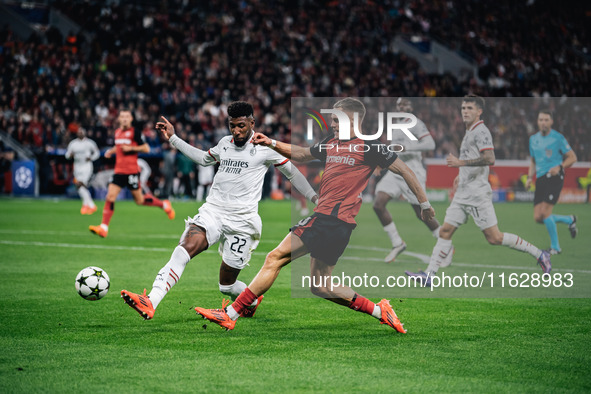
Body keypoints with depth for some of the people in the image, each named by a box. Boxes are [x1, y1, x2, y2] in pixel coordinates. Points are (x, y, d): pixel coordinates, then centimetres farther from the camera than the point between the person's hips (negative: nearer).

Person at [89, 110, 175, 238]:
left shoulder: (135, 132, -7)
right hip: (119, 171, 5)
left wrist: (131, 148, -16)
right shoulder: (117, 132, 13)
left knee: (139, 200, 3)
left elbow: (146, 148, -7)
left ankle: (164, 205, 27)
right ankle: (103, 227, -9)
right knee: (110, 197, -8)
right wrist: (111, 151, 13)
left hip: (132, 171, -5)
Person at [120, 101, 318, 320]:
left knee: (227, 285, 2)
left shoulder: (264, 147, 0)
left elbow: (292, 173, 9)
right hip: (212, 212, 4)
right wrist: (172, 138, 32)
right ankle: (150, 303, -42)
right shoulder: (225, 143, 14)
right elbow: (203, 159, 34)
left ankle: (253, 300, 38)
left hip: (241, 221, -4)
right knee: (185, 248, -26)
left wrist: (315, 198, 3)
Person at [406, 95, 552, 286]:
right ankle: (429, 275, 4)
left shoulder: (481, 131, -11)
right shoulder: (469, 132, 19)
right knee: (445, 231, 3)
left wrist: (461, 162, -26)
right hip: (462, 195, 9)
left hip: (478, 195, -9)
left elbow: (489, 159, -25)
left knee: (494, 238, -8)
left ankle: (538, 254, 2)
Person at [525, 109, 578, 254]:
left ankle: (555, 246, -1)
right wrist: (529, 177, 11)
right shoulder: (533, 139, 14)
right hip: (540, 180, 6)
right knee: (538, 218, -2)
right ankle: (569, 220, 23)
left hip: (554, 177, -6)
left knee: (545, 212, -17)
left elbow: (572, 157, 0)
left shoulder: (558, 138, -3)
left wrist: (560, 167, -17)